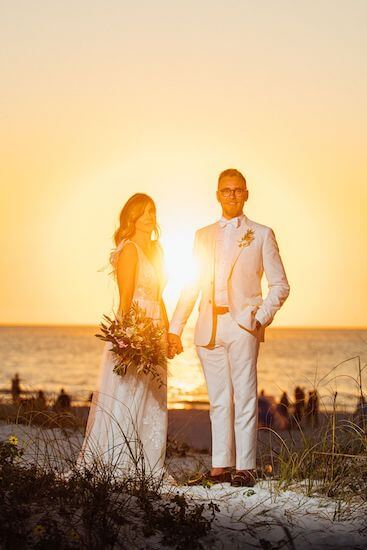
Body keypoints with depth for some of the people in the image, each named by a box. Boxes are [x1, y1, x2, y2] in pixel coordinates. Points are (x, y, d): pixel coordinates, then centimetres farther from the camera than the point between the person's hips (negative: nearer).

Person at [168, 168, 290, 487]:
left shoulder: (261, 235, 6)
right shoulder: (204, 236, 16)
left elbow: (280, 285, 5)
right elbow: (192, 286, 16)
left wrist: (261, 318, -9)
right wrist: (175, 328, 9)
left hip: (242, 325, -4)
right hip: (209, 327, 4)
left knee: (245, 398, -4)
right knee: (219, 401, 7)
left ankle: (245, 469, -2)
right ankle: (220, 468, 10)